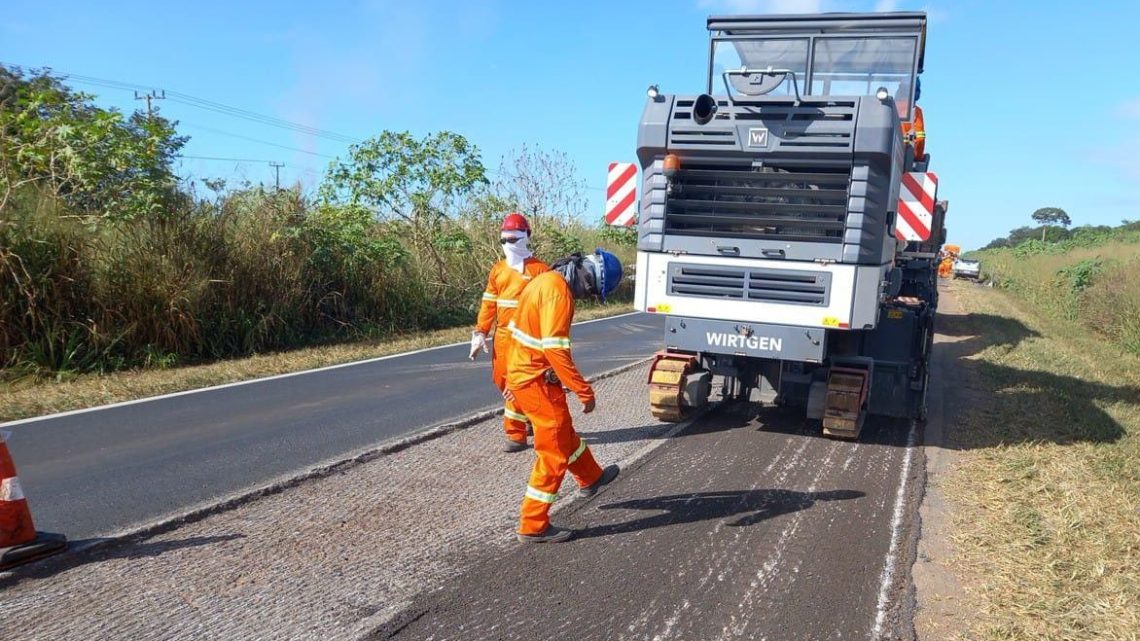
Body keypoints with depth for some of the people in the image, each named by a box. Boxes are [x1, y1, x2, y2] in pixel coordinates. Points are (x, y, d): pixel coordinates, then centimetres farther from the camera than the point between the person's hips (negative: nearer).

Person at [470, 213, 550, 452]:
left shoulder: (539, 269, -6)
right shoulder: (498, 269, 11)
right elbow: (489, 304, 12)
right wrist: (480, 333, 6)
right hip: (502, 336, 6)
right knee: (501, 381, 12)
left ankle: (516, 435, 5)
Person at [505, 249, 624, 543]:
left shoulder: (548, 279, 9)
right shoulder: (558, 291, -22)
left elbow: (517, 329, 17)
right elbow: (556, 349, -28)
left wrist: (514, 379, 22)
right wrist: (585, 392, -21)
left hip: (522, 374, 10)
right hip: (539, 383, -10)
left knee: (565, 433, 29)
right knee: (554, 453, 2)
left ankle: (591, 478, 51)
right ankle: (534, 526, 12)